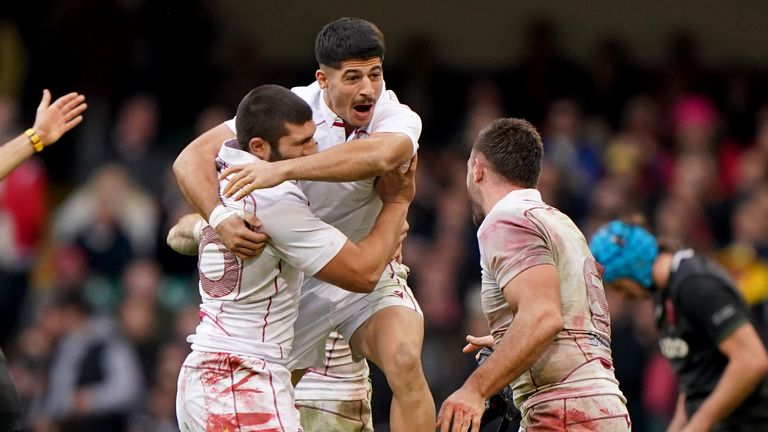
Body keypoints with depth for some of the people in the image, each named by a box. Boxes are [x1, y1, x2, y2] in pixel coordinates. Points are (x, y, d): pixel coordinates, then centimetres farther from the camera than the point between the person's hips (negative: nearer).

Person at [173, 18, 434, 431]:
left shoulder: (397, 118, -18)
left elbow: (380, 155, -44)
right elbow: (191, 160, -19)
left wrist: (281, 169, -54)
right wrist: (222, 221, -39)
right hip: (294, 280, 1)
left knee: (404, 364, -26)